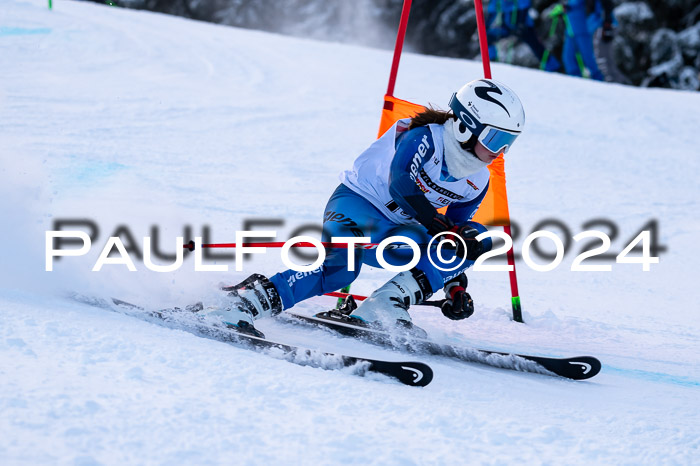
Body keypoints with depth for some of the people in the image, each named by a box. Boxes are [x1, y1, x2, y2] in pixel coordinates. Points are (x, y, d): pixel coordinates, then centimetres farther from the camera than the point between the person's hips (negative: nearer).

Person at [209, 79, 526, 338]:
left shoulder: (477, 183, 7)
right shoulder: (425, 136, -14)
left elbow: (457, 227, 18)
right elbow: (400, 184, -30)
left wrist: (455, 286, 6)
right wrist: (441, 228, -36)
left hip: (393, 232, 8)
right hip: (356, 202, -8)